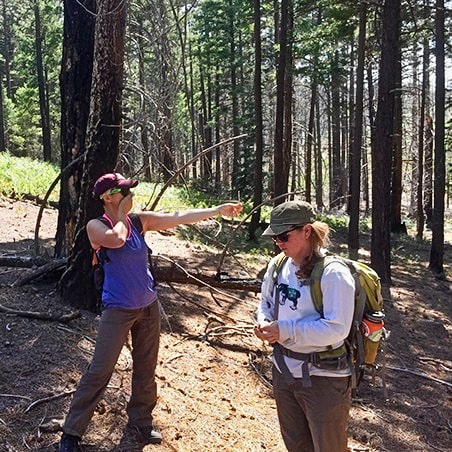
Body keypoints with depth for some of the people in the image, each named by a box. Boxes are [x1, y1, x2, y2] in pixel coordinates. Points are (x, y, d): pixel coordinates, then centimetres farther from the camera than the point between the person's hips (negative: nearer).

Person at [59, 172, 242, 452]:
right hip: (119, 309, -5)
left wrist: (218, 210, -1)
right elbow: (116, 239, -32)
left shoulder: (139, 220, 3)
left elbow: (180, 218, 2)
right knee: (99, 372, -4)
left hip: (149, 306, 5)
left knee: (146, 369, 14)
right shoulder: (96, 226, -10)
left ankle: (140, 420, 32)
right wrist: (121, 214, -14)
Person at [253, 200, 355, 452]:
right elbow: (266, 304, 14)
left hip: (324, 378, -7)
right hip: (284, 371, 7)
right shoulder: (278, 266, 0)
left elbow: (337, 329, -26)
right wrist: (264, 323, -8)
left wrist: (284, 330, -27)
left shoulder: (333, 273, -22)